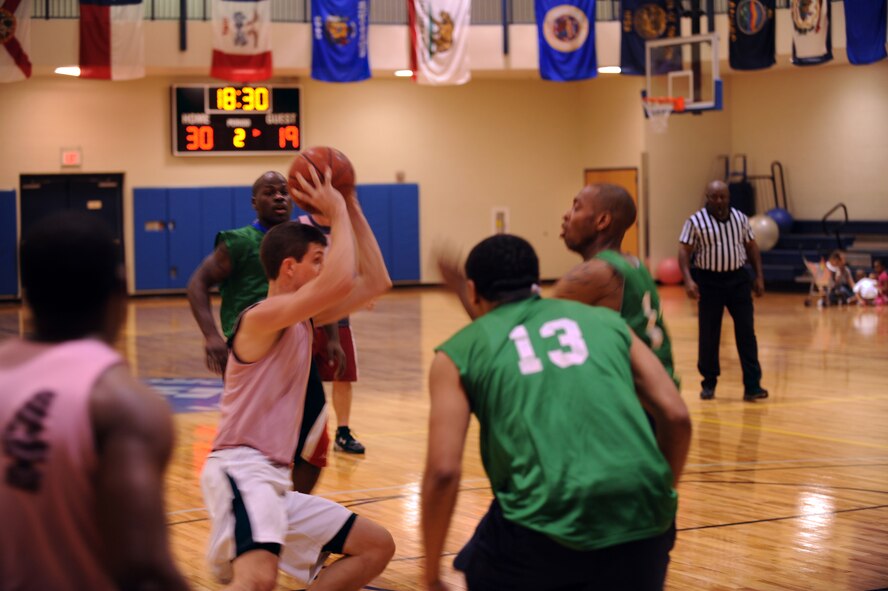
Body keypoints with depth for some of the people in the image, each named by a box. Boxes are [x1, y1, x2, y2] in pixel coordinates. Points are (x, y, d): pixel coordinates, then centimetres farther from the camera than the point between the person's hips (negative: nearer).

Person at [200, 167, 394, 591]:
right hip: (241, 470, -10)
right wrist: (337, 212, -13)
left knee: (378, 547, 15)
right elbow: (340, 283, -27)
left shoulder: (304, 320, 15)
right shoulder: (260, 318, -12)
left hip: (276, 480, 10)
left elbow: (375, 282, 17)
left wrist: (351, 206, 11)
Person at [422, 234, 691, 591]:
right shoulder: (605, 321, 21)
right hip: (641, 518, 2)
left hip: (547, 522, -2)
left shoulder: (460, 351, 13)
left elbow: (443, 471, 3)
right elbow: (676, 417, 12)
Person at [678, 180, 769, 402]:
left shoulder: (740, 218, 6)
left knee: (746, 332, -2)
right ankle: (709, 383, 18)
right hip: (710, 281, -2)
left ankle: (752, 386, -2)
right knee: (708, 334, 4)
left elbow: (751, 247, 14)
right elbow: (684, 251, -6)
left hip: (738, 279, 2)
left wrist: (759, 276, 8)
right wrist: (688, 280, -17)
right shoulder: (695, 221, -4)